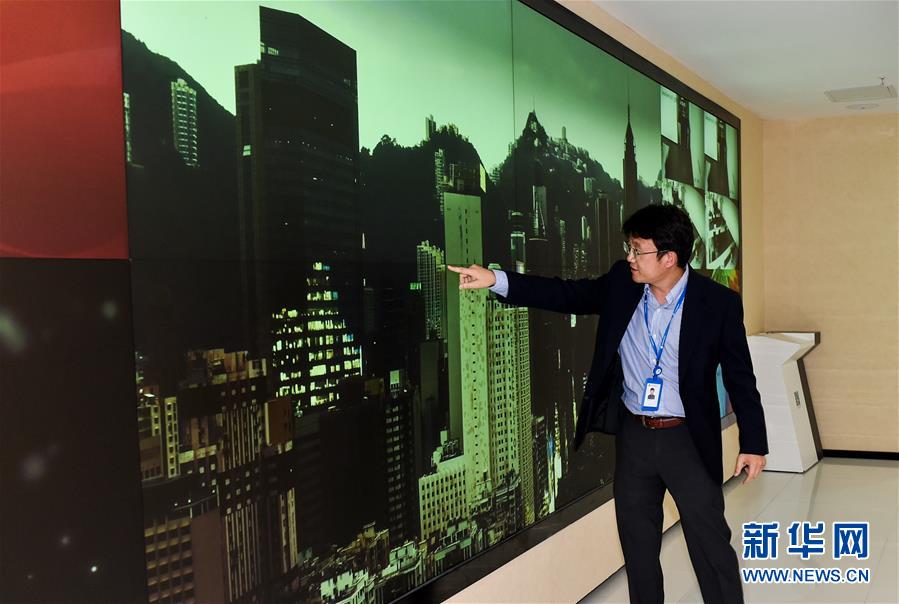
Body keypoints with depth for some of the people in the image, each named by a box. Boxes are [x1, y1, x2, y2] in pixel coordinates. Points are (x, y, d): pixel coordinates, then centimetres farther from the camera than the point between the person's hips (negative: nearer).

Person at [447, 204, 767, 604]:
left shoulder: (718, 302, -14)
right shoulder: (622, 282, -4)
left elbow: (739, 376, -7)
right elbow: (567, 294, 1)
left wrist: (753, 442, -6)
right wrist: (496, 280, -9)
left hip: (688, 439, -4)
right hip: (633, 434, 4)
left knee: (711, 544, 5)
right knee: (637, 543, 16)